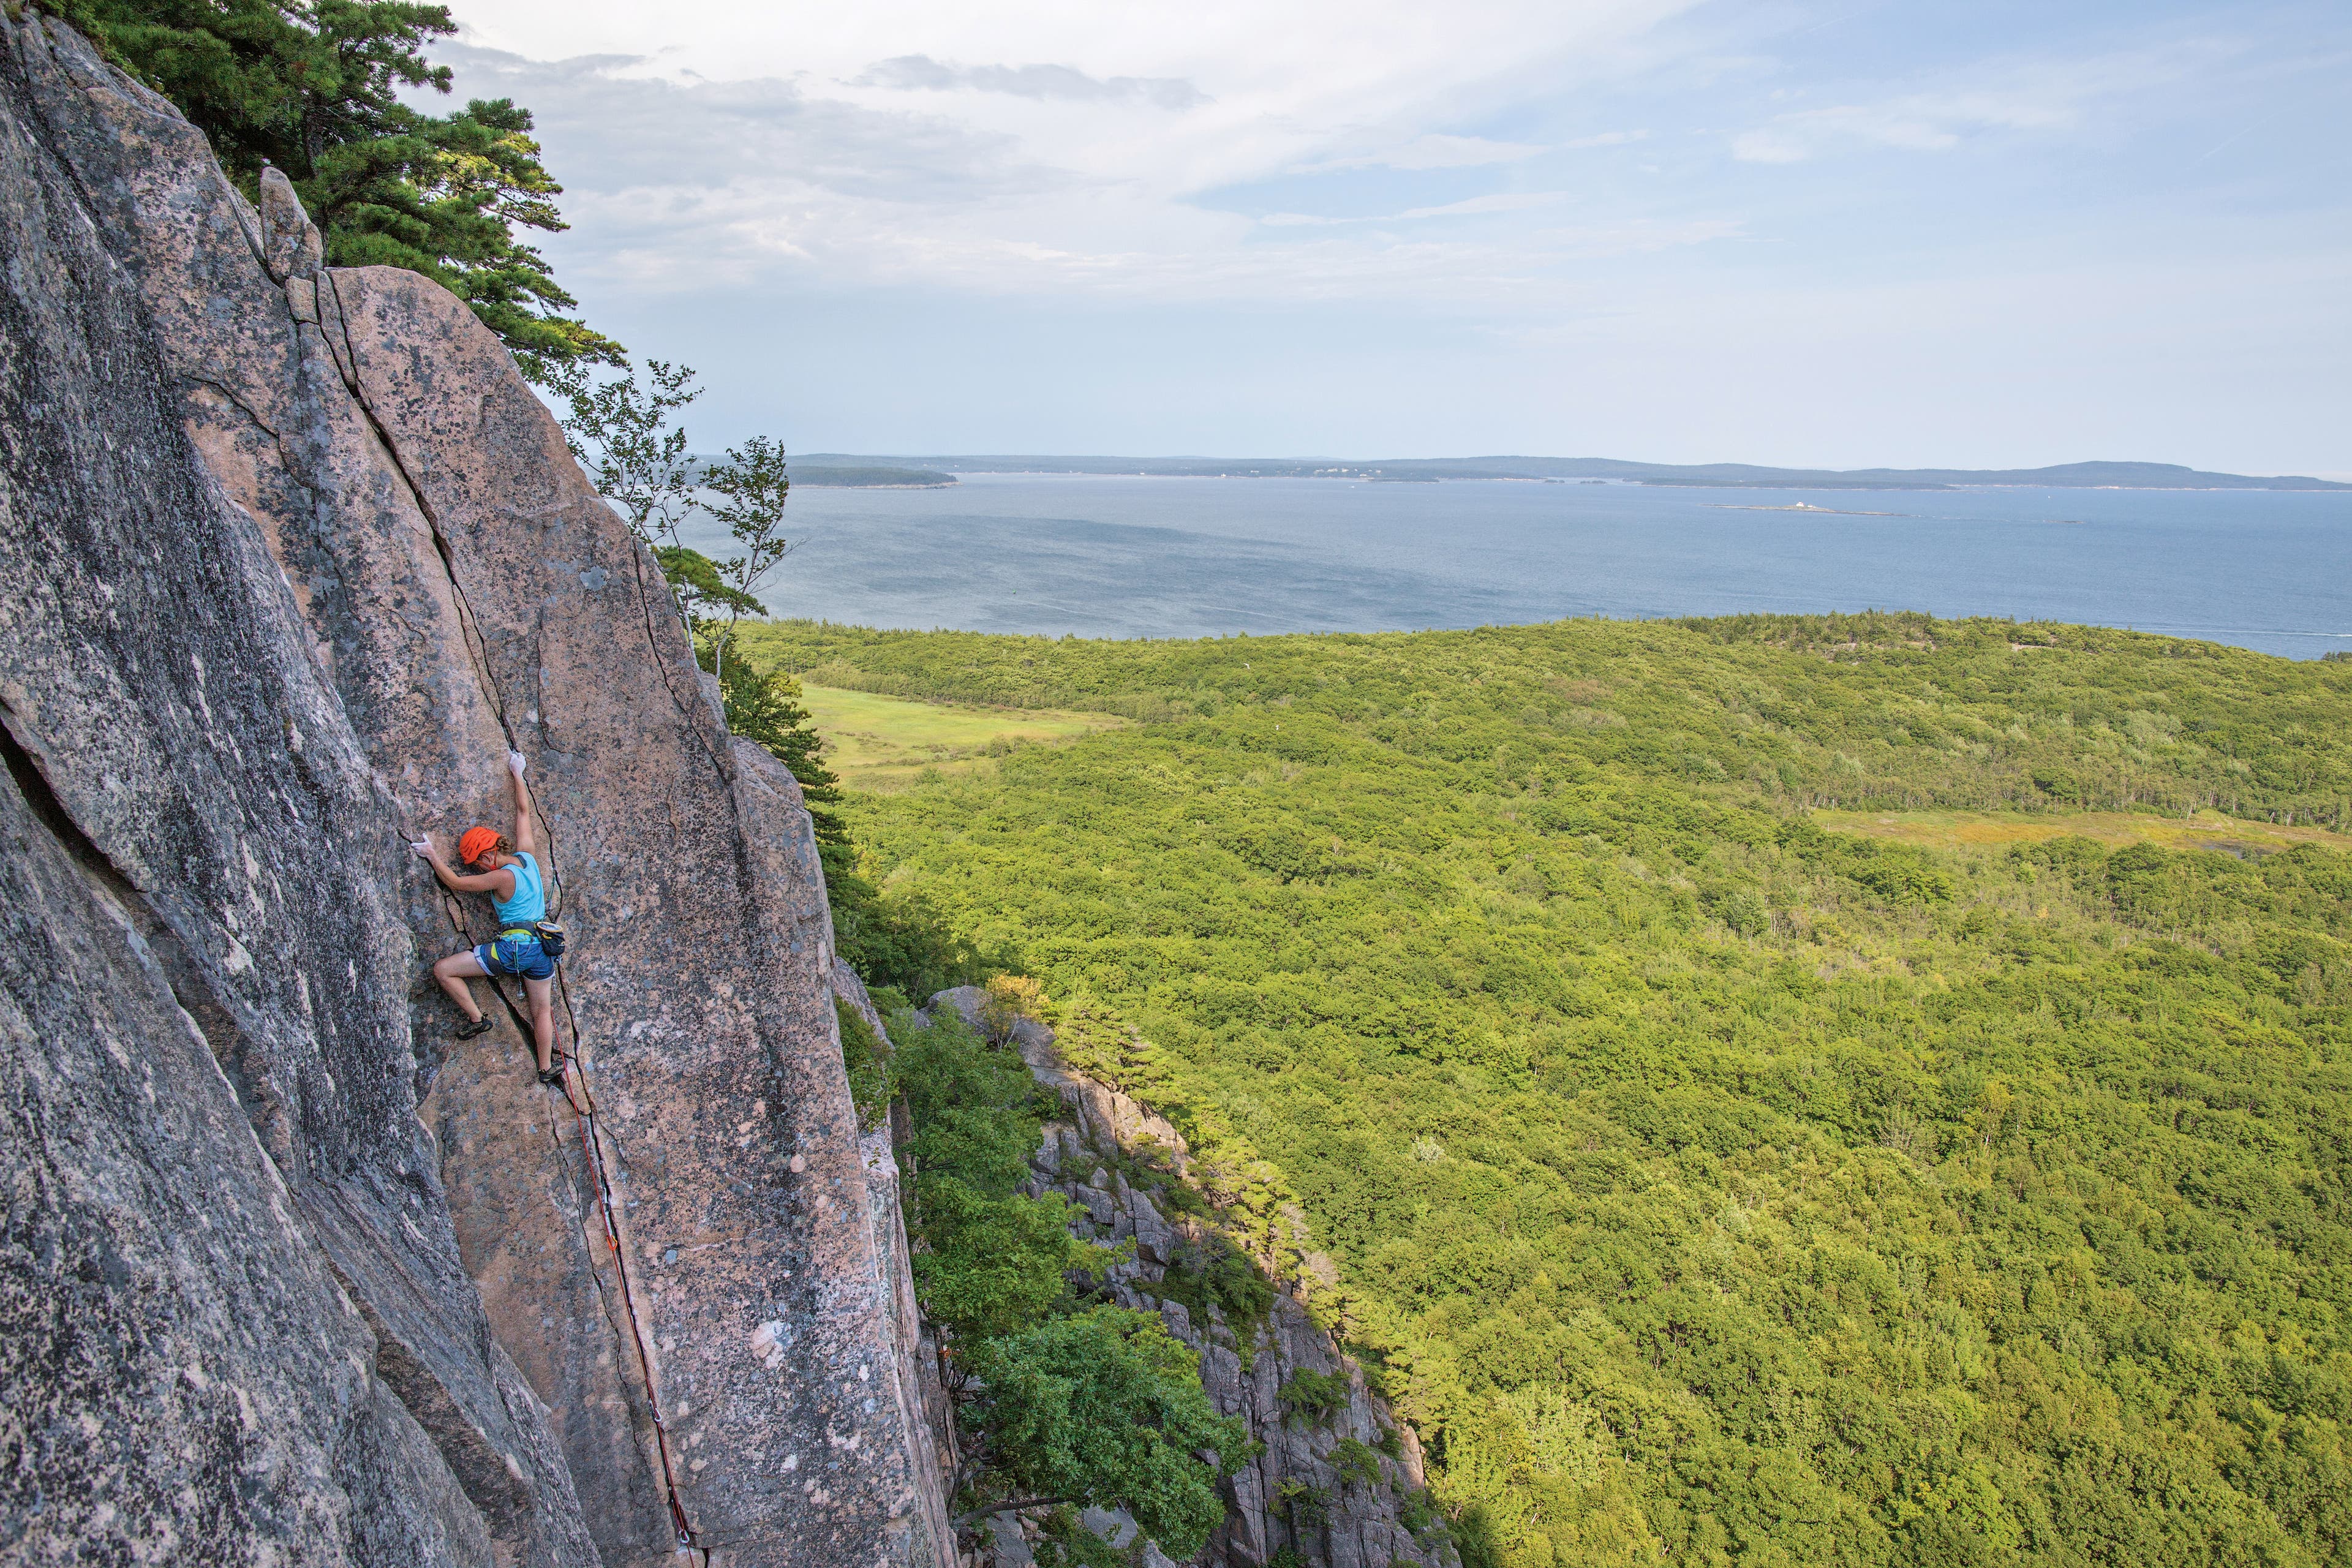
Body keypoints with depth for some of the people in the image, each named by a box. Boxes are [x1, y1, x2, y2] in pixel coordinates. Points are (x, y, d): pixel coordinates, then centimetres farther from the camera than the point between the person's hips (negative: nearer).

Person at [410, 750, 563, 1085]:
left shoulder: (503, 877, -14)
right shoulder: (527, 856, 4)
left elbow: (455, 882, -5)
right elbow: (524, 811, 15)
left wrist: (432, 855, 6)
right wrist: (517, 774, 24)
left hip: (512, 947, -7)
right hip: (542, 948, 7)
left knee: (443, 970, 3)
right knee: (542, 1009, 15)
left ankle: (476, 1019, 8)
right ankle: (547, 1070, 19)